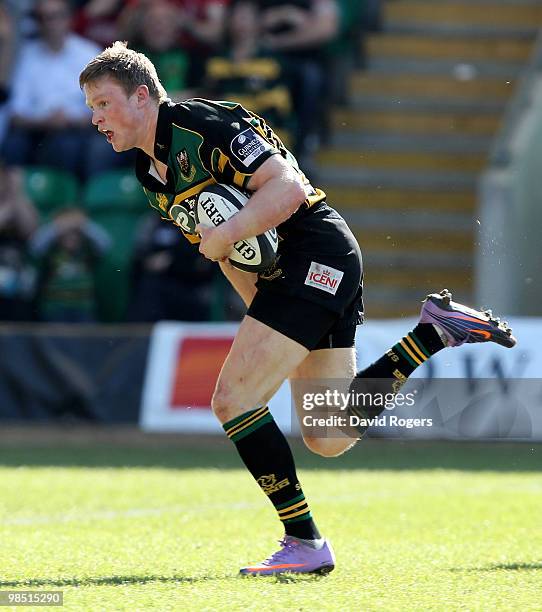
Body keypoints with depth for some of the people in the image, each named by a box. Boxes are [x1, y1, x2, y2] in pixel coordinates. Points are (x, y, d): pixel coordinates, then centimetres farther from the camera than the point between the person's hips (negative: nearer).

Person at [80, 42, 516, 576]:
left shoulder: (203, 126, -14)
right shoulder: (151, 176, 14)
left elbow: (288, 188, -22)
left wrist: (224, 237, -21)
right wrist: (266, 319, 15)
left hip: (316, 255, -10)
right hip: (284, 276, 10)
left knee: (234, 401, -14)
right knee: (327, 440, 9)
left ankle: (304, 542, -8)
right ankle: (438, 329, 15)